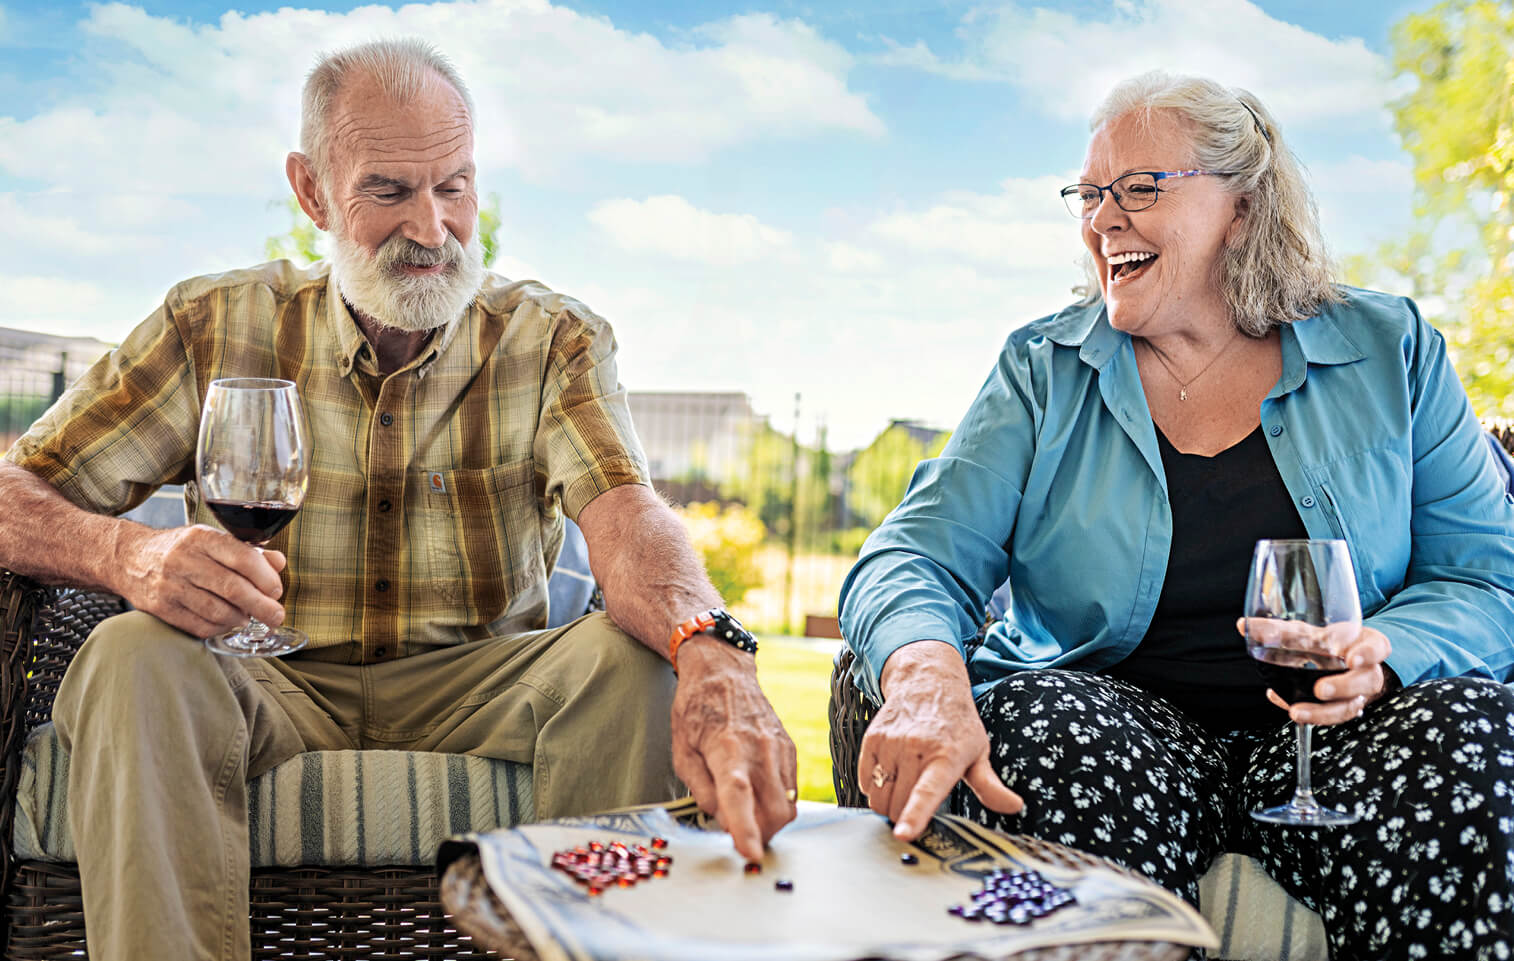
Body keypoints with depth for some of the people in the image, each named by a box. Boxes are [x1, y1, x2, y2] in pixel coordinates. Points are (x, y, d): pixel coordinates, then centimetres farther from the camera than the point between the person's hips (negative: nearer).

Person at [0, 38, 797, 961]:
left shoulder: (553, 339, -2)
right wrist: (128, 554, -28)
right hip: (278, 687, 1)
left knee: (634, 651, -28)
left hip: (475, 691, 0)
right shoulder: (215, 327, 0)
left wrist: (711, 655, -44)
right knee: (133, 658, -30)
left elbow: (624, 513, -20)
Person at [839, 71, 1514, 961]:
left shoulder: (1389, 352, 8)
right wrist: (928, 680, -29)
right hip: (1115, 714, 0)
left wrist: (1381, 658, -18)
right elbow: (917, 560, -5)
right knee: (1042, 728, -33)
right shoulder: (1044, 373, 6)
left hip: (1322, 738, 1)